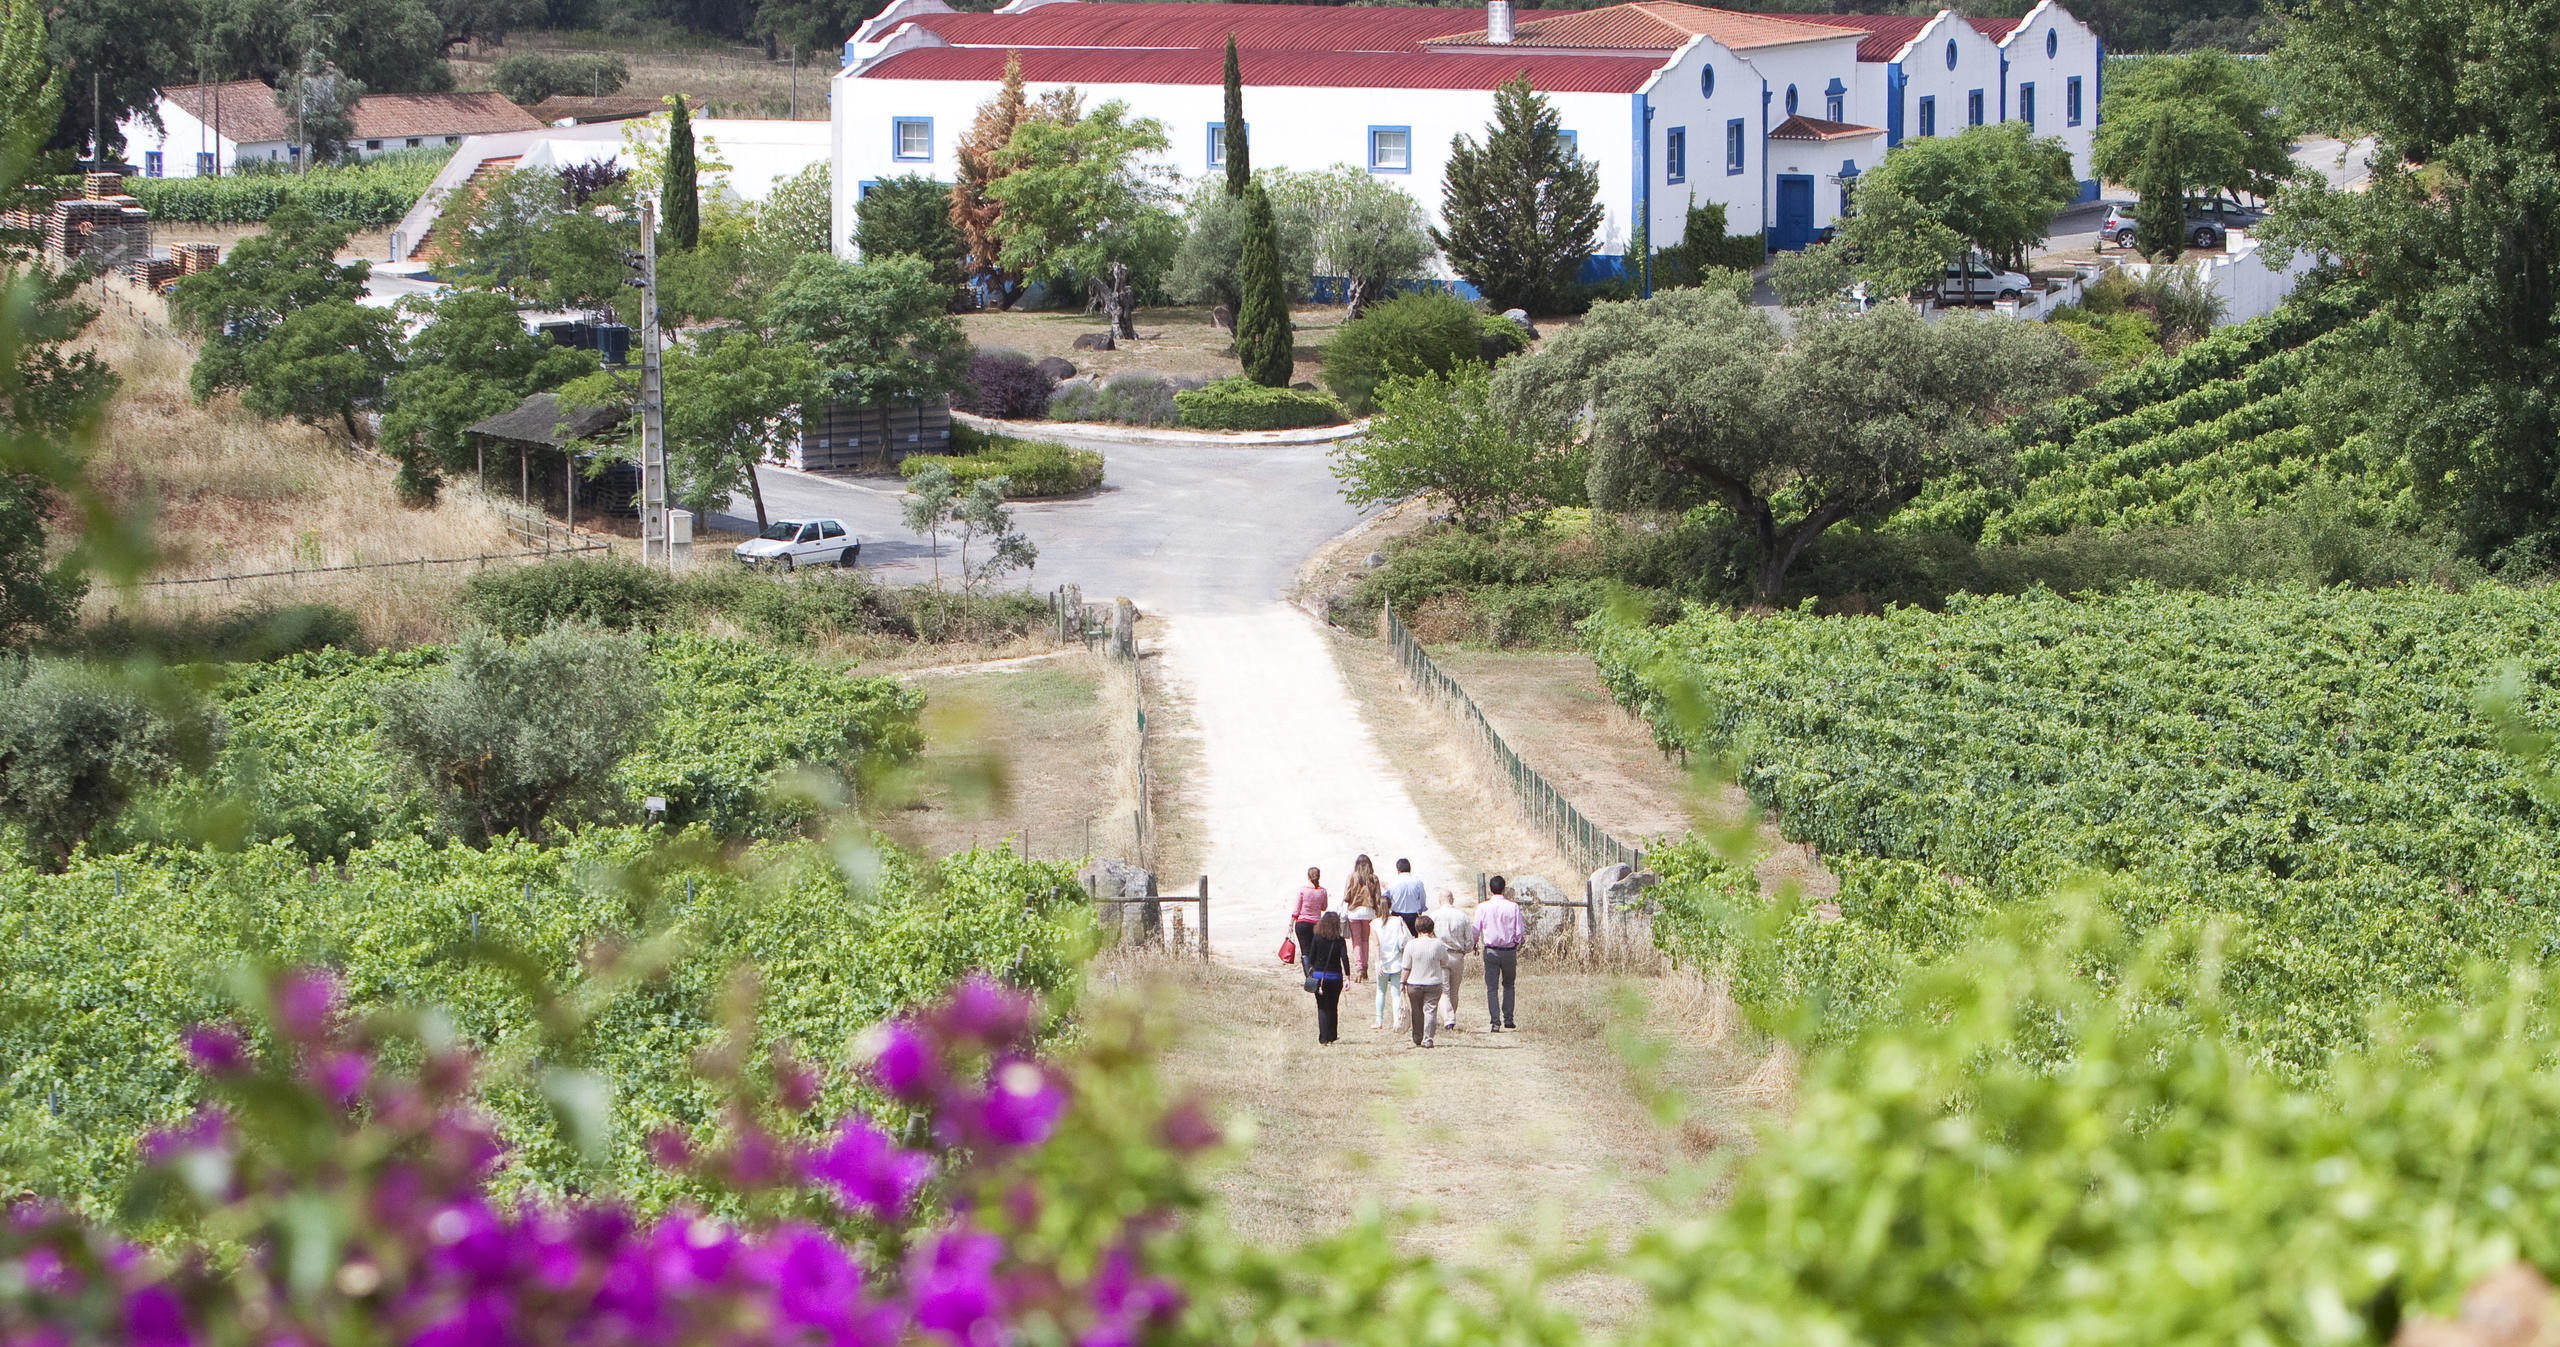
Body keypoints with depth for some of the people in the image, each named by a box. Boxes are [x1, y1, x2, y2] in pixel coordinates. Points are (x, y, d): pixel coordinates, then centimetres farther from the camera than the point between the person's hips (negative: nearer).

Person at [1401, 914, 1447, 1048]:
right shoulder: (1438, 945, -9)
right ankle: (1428, 1038, -7)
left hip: (1414, 983, 0)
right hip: (1433, 984, 0)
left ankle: (1417, 1039, 23)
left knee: (1416, 1012, 15)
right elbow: (1445, 963, 6)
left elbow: (1406, 967, -4)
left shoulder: (1411, 944, -10)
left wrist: (1403, 982, 9)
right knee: (1430, 1010, 3)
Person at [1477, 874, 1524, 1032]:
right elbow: (1520, 931, -6)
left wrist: (1474, 945, 18)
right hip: (1509, 951, 1)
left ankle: (1495, 1022, -5)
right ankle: (1508, 1019, 14)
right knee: (1508, 985, 18)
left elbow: (1475, 930, -2)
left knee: (1492, 988, 3)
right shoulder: (1513, 907, -7)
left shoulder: (1483, 908, -6)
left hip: (1490, 951, -1)